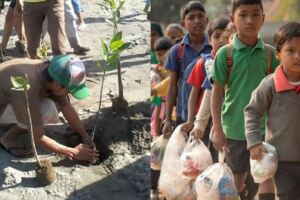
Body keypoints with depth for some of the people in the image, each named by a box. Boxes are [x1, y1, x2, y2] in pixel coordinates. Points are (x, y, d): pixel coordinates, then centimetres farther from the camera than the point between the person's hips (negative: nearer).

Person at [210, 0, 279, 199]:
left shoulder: (270, 53, -2)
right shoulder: (225, 54, -7)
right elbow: (217, 92, -4)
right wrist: (217, 129, -6)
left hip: (264, 126, 1)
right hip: (234, 127, -1)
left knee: (267, 175, -2)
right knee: (238, 176, 15)